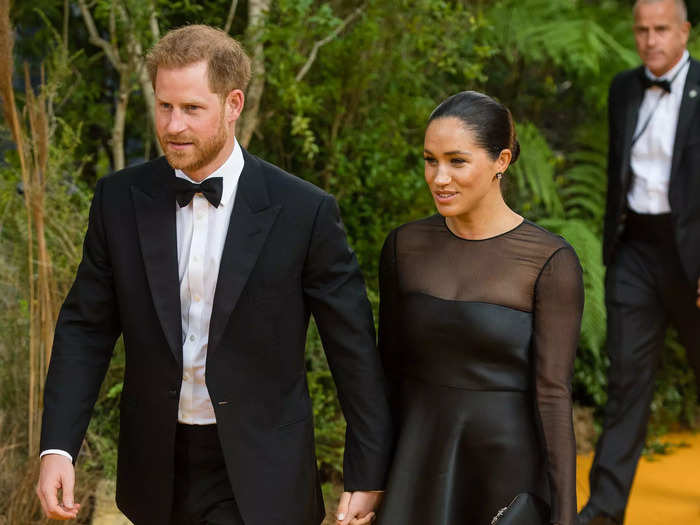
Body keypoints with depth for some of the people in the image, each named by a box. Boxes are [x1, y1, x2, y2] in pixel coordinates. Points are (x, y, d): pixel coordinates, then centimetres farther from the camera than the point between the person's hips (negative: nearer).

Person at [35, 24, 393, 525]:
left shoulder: (304, 211, -11)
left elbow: (353, 349, -6)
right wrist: (58, 447, -8)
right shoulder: (120, 199, -2)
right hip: (157, 473, 3)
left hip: (257, 479, -3)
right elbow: (86, 328, 3)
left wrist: (368, 477, -3)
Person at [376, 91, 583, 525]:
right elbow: (390, 366, 8)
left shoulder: (551, 261, -11)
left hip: (510, 470, -3)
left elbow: (553, 392, -13)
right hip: (419, 469, 3)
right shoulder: (405, 246, 1)